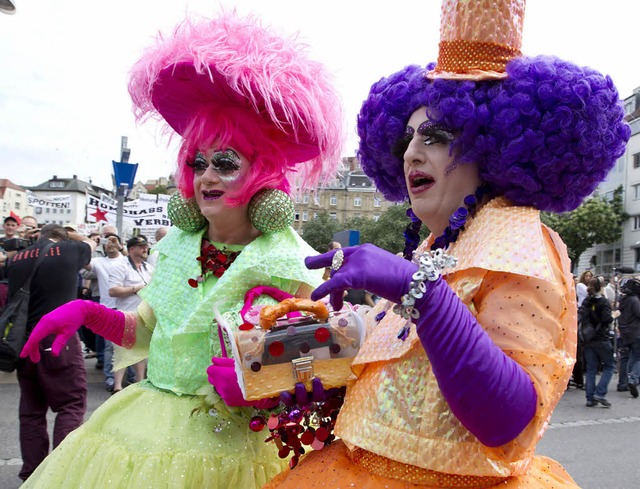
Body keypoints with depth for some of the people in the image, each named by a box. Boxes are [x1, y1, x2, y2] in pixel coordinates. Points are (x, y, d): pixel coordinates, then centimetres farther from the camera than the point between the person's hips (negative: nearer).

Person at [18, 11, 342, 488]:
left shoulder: (292, 265, -16)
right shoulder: (175, 246, 1)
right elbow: (147, 332, 11)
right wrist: (89, 313, -5)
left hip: (228, 444, -5)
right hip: (143, 427, 5)